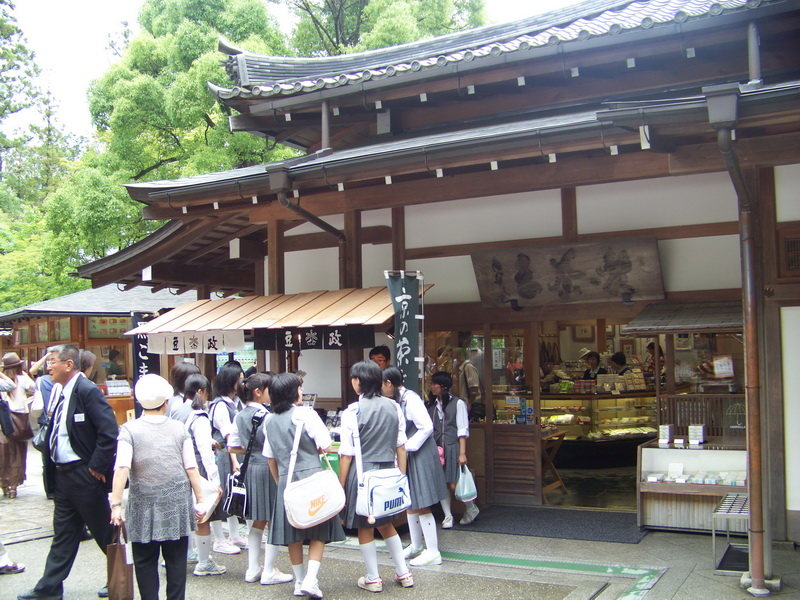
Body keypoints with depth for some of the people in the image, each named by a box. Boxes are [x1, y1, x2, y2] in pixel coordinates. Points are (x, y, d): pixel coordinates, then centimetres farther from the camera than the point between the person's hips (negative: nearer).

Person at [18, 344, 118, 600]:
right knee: (63, 534, 15)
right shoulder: (62, 392, 9)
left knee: (104, 531, 6)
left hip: (84, 475, -8)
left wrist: (97, 467, -20)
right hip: (63, 474, 8)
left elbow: (109, 432, -25)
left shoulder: (87, 391, -19)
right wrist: (54, 467, 10)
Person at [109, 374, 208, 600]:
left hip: (144, 505, -1)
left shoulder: (129, 430, -5)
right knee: (176, 560, 10)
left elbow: (121, 469, -15)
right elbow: (192, 468, 0)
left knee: (145, 562, 10)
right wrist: (200, 499, 6)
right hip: (177, 504, 2)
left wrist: (116, 505, -14)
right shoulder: (179, 429, 0)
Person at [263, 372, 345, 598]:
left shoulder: (270, 421, 8)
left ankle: (299, 582, 22)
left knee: (293, 536, 13)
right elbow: (326, 446, -11)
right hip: (312, 478, -5)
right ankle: (311, 580, -6)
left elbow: (270, 458, 13)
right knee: (318, 532, 5)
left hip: (286, 481, 5)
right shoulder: (306, 414, -9)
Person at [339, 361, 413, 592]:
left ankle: (373, 579, 21)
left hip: (362, 473, -5)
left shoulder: (352, 412, -13)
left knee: (365, 528, 11)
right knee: (386, 524, 22)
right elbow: (401, 446, 5)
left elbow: (347, 454, -12)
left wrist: (341, 486, -4)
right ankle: (403, 573, 25)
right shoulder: (394, 407, 1)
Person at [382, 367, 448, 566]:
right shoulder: (399, 400, 10)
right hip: (407, 456, 9)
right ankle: (416, 546, 28)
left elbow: (426, 427, -23)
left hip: (419, 456, -9)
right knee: (411, 504, 15)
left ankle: (433, 552, 2)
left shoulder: (411, 399, -18)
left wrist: (406, 449, -19)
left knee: (421, 505, -5)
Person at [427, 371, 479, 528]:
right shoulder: (431, 405, 11)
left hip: (452, 447, -4)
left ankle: (472, 509, 18)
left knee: (453, 484, -6)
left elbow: (462, 430, -5)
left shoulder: (458, 403, -2)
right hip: (436, 448, 4)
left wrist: (462, 453, -11)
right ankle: (447, 516, 16)